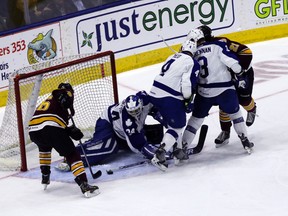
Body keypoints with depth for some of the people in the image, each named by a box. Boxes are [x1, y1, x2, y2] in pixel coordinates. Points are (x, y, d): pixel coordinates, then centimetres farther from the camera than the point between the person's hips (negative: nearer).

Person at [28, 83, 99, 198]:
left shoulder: (48, 101, 37)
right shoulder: (66, 93, 17)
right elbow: (62, 94, -10)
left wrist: (71, 131, 24)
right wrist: (70, 109, -8)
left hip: (33, 130, 7)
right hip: (50, 128, -7)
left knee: (44, 147, 39)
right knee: (72, 155, 0)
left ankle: (45, 177, 41)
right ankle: (84, 185, -12)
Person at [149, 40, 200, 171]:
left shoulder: (172, 57, 18)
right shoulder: (192, 64, -4)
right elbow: (188, 84, -14)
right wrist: (188, 101, 2)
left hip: (155, 94, 8)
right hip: (170, 99, -7)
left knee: (174, 122, 24)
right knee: (177, 127, 1)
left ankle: (177, 151, 24)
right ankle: (159, 155, -13)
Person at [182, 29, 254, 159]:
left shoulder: (192, 54, 5)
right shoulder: (217, 46, -8)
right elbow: (231, 61, -15)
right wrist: (239, 72, 3)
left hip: (204, 92, 3)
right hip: (224, 89, -2)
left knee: (196, 118, 15)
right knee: (235, 114, 18)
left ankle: (183, 146, 11)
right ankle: (245, 142, 16)